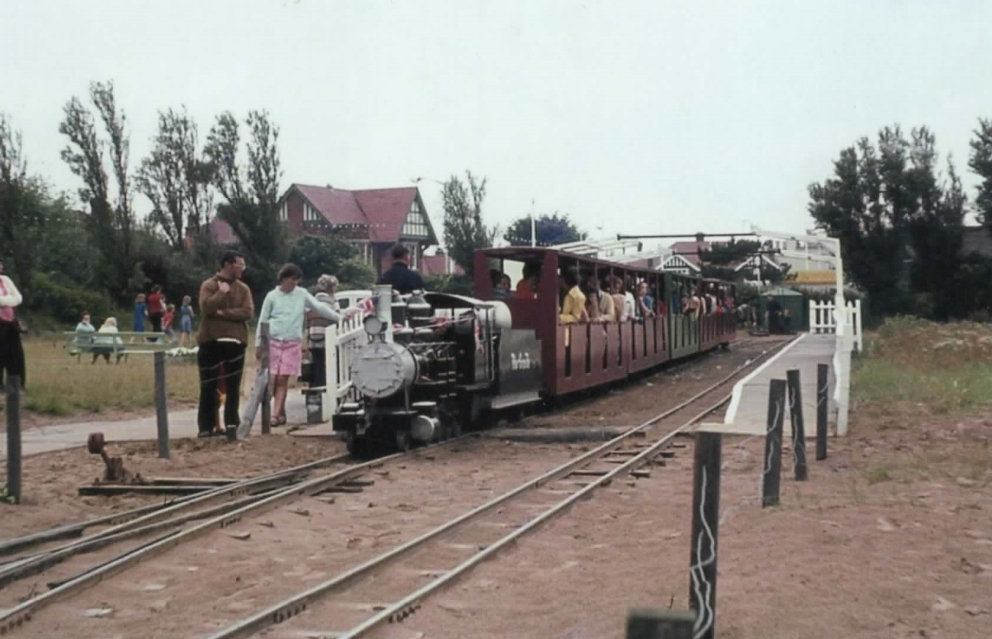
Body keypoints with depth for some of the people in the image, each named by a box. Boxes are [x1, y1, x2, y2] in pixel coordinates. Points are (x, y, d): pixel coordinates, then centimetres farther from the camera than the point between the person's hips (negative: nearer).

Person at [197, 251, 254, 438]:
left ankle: (232, 424, 10)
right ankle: (207, 426, 4)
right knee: (209, 386, 1)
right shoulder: (209, 285, 0)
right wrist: (221, 292, -12)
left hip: (235, 342, 3)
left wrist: (223, 313, -13)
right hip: (211, 341, -3)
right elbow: (206, 307, -16)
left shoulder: (243, 288, 8)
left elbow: (248, 312, -6)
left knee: (233, 387, 5)